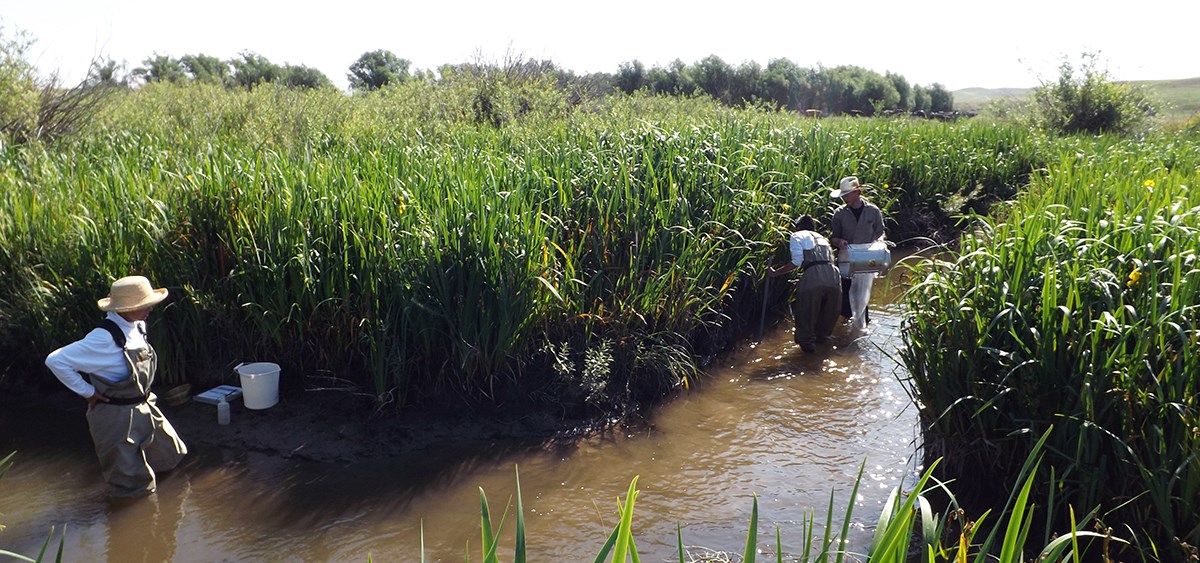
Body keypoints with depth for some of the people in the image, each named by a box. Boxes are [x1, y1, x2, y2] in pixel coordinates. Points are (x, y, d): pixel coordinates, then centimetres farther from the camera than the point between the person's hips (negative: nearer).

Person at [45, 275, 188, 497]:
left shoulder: (138, 326, -1)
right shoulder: (105, 338, -27)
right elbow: (55, 361, -27)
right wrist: (87, 391, -19)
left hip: (144, 408, 8)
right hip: (116, 415, -8)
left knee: (170, 457, 20)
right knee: (135, 488, 5)